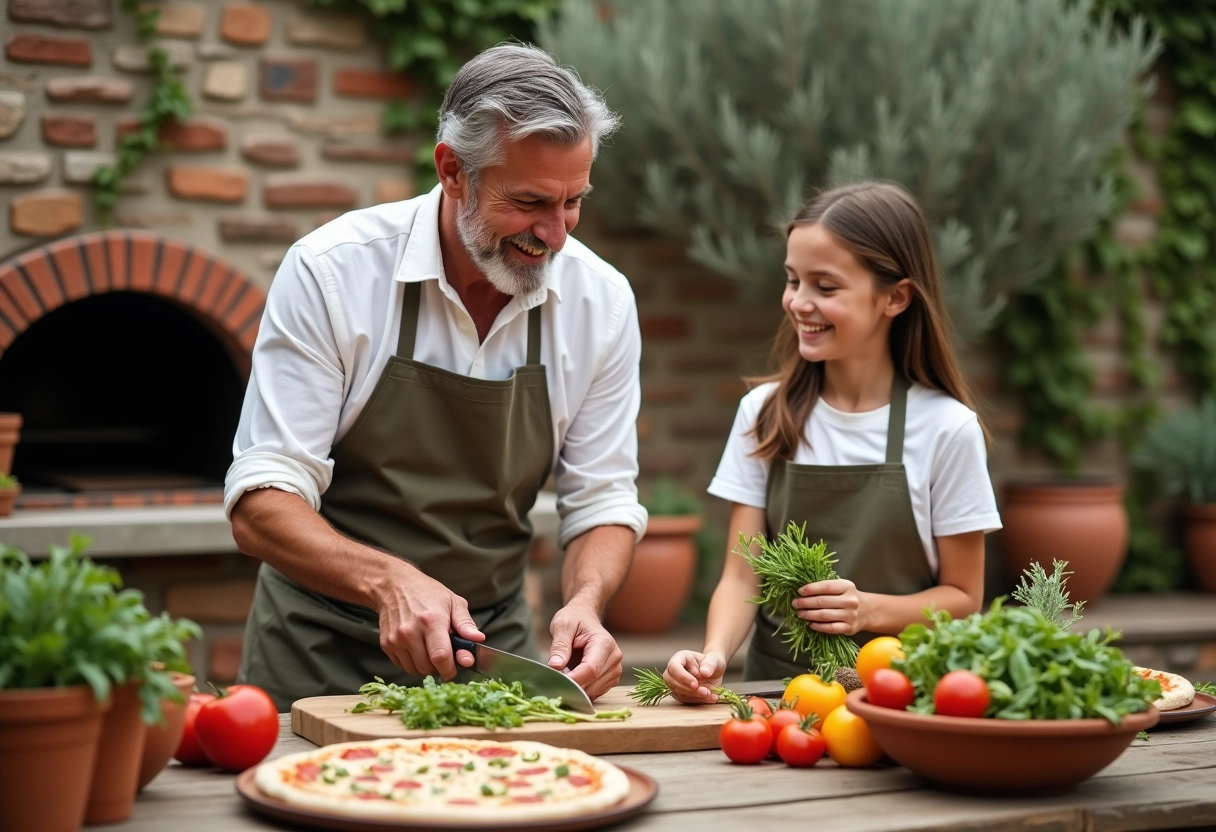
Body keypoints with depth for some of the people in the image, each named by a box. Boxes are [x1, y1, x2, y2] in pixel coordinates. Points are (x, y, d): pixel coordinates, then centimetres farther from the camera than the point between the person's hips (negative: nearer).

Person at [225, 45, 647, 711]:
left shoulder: (602, 299, -4)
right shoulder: (331, 271, -14)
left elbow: (601, 503, 2)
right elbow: (260, 504, -16)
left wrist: (585, 603, -19)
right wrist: (389, 581, -33)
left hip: (489, 652, 3)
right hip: (322, 657, -2)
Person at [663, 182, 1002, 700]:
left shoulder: (946, 428, -4)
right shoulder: (764, 413, 4)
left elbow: (962, 596, 2)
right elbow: (742, 576, 1)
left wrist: (869, 610, -16)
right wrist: (715, 655, -19)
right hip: (775, 681, 3)